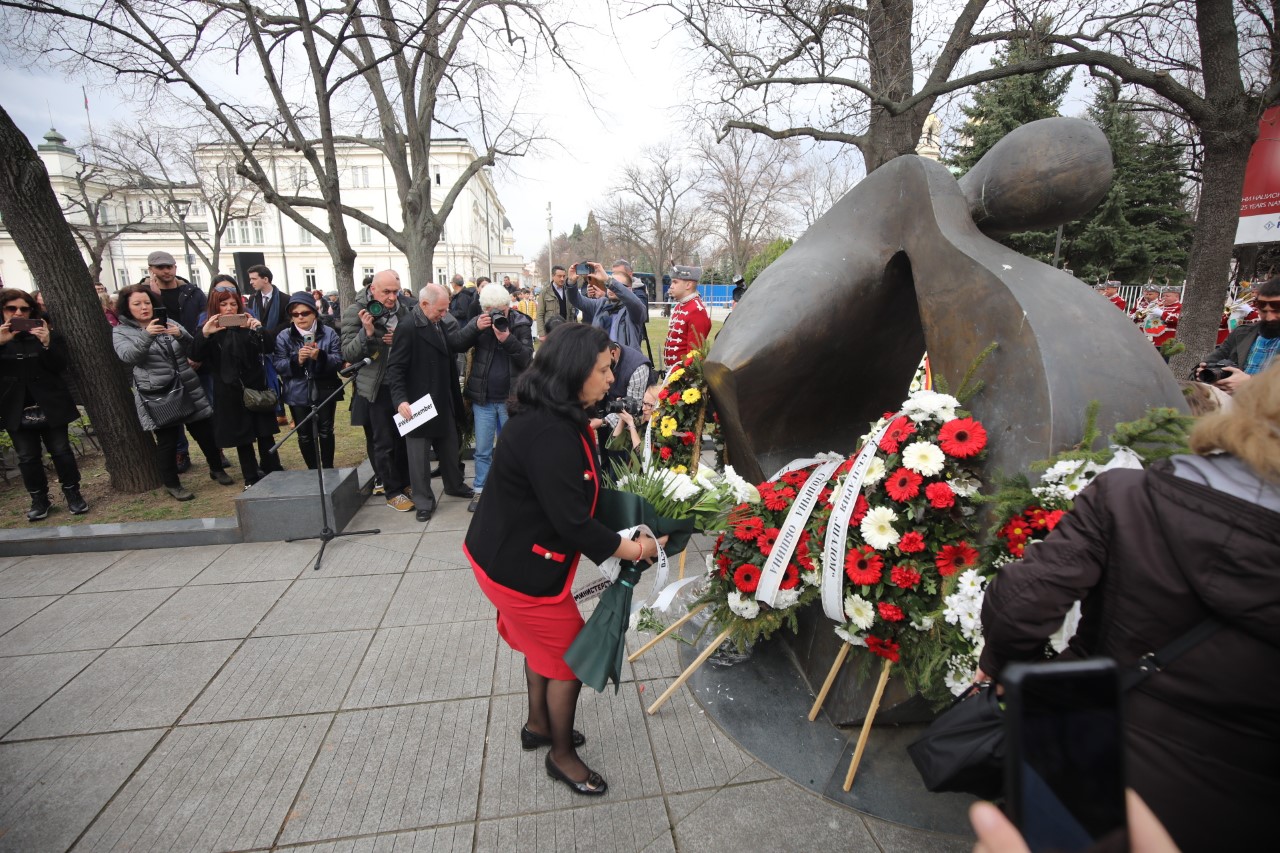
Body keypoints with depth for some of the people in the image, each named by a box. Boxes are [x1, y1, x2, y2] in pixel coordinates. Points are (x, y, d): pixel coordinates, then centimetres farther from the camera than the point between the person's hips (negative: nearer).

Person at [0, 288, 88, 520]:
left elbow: (60, 366, -7)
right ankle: (39, 500, 20)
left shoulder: (46, 332, 0)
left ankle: (73, 494, 18)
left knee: (60, 450, 7)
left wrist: (47, 344, -24)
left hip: (50, 405, -1)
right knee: (27, 457, 9)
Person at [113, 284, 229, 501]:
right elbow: (128, 356, -17)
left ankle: (217, 469, 29)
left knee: (205, 432, 10)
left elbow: (194, 349, 2)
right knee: (167, 441, 3)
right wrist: (147, 335, -32)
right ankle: (171, 484, 19)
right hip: (158, 396, -3)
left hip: (189, 389, 3)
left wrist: (181, 335, -19)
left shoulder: (169, 323, 12)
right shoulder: (121, 332, 2)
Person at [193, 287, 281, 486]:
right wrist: (204, 334, -26)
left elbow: (269, 349, -8)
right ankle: (251, 479, 18)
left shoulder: (248, 324, 2)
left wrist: (259, 328, -25)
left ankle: (273, 473, 19)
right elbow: (197, 357, -10)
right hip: (229, 392, 0)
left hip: (256, 387, 0)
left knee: (265, 433, 7)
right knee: (241, 436, 8)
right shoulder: (208, 329, 1)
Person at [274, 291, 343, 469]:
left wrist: (320, 356, -26)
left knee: (326, 431, 8)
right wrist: (296, 360, -24)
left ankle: (328, 469, 23)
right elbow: (279, 366, -6)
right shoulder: (284, 337, 0)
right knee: (304, 434, 6)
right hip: (297, 393, 1)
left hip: (324, 390, 0)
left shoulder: (329, 333, -1)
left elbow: (338, 362, -7)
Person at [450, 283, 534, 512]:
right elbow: (456, 345, -9)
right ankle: (480, 491, 23)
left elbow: (527, 359, -14)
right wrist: (475, 328, -23)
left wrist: (508, 339, -29)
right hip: (483, 399, 2)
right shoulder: (479, 323, 1)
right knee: (482, 450, 10)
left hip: (511, 399, -1)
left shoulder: (521, 324, -6)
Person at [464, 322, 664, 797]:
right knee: (570, 658, 9)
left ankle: (538, 724, 51)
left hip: (505, 552, 10)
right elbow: (573, 523, -29)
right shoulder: (549, 436, -32)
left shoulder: (549, 418, 0)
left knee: (543, 643, 27)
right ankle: (562, 756, 33)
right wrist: (636, 550, -18)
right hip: (520, 569, -10)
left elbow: (577, 493, 5)